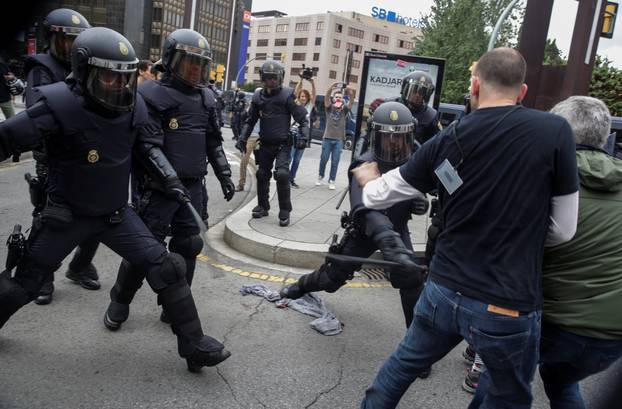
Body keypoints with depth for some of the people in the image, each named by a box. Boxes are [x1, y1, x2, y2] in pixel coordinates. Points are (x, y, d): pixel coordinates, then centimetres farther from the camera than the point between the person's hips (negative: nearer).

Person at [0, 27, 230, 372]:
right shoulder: (60, 106, -25)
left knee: (166, 269, -7)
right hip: (66, 215, -3)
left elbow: (147, 144, 9)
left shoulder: (133, 107, -9)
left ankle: (193, 345, 6)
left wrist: (168, 177, -2)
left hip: (116, 213, 3)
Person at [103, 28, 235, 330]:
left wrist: (224, 175, 13)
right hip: (159, 188, -5)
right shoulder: (153, 96, -10)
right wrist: (138, 187, -16)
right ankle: (119, 302, 22)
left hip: (193, 187, 6)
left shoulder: (206, 98, 9)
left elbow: (214, 143, 17)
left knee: (187, 248, 9)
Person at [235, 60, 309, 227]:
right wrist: (243, 138, 8)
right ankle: (263, 206, 26)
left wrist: (304, 136, -18)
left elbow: (302, 118, -5)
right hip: (265, 144, 5)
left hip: (283, 144, -4)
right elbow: (250, 120, 16)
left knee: (282, 174, -16)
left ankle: (285, 212, -5)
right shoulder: (258, 96, 7)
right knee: (262, 174, 9)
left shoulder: (287, 95, -5)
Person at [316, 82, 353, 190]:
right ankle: (320, 177, 24)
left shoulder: (344, 109, 8)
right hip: (327, 138, 0)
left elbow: (351, 102, -9)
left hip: (339, 140, 0)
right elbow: (326, 97, -10)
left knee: (335, 162, 2)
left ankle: (331, 181, 8)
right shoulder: (329, 107, 6)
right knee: (323, 160, 7)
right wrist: (332, 87, -26)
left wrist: (350, 93, -28)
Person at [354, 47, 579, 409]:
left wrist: (369, 180, 30)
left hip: (444, 291, 3)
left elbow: (378, 195, 7)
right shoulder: (555, 131, -11)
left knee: (404, 363, 26)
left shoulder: (445, 141, -3)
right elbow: (563, 229, -4)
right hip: (507, 308, -2)